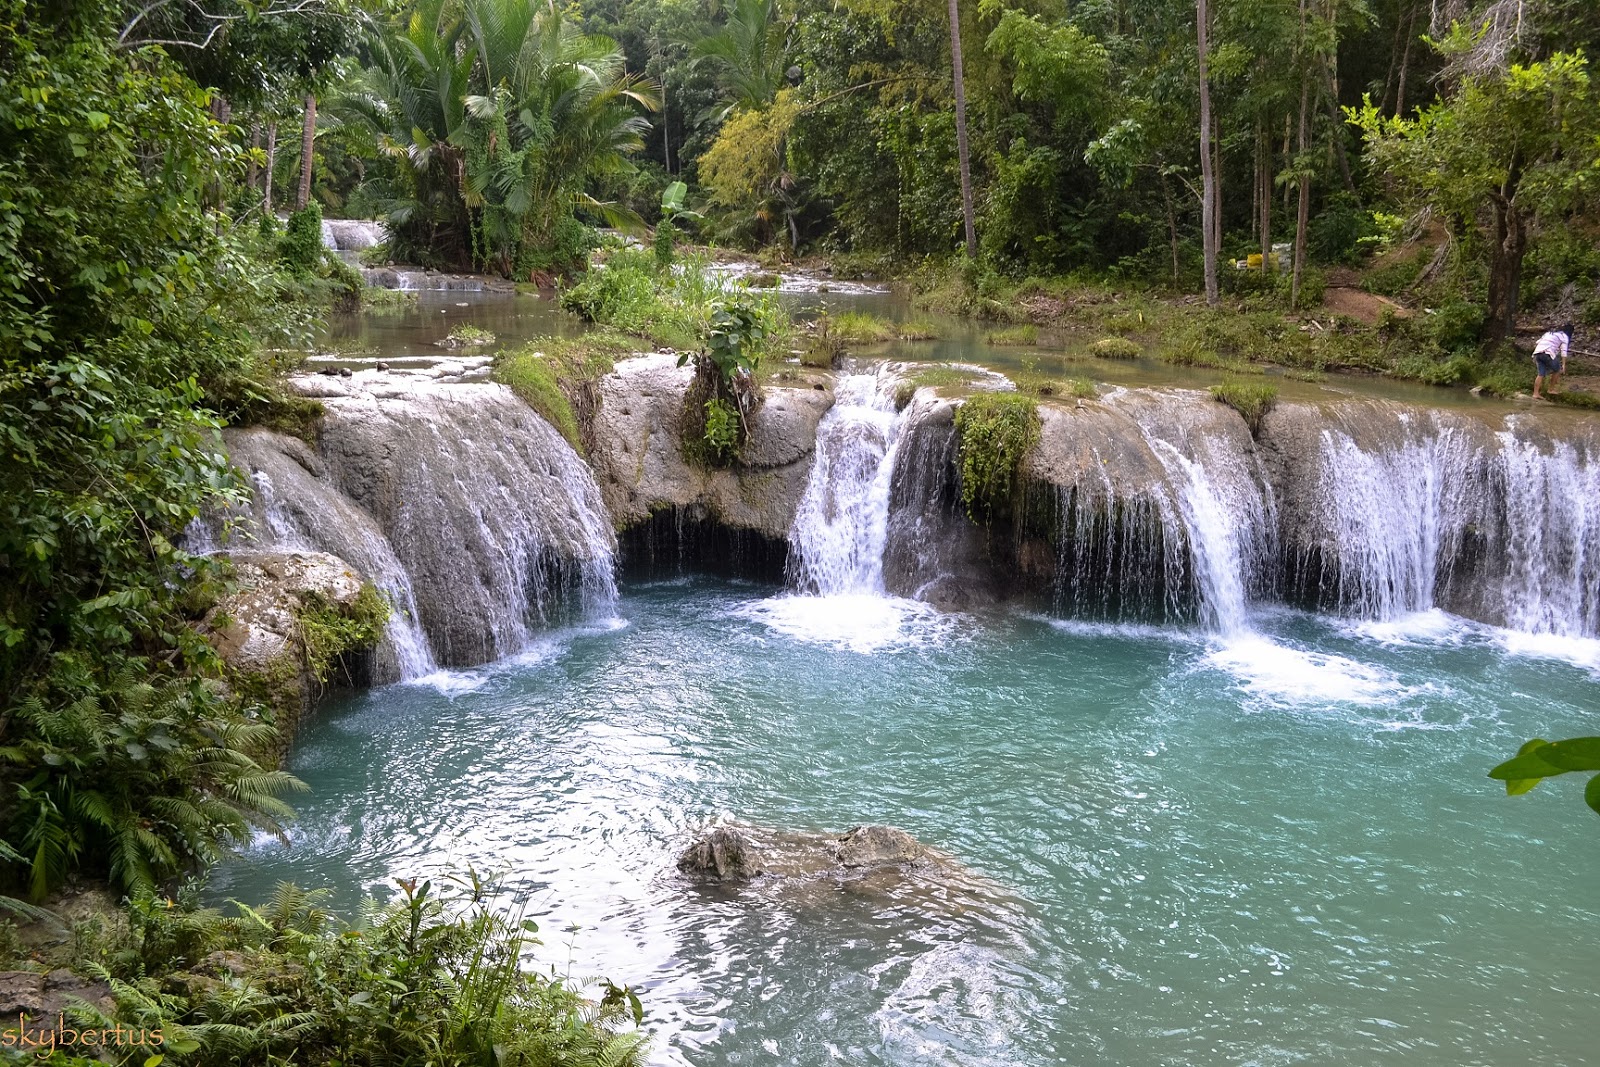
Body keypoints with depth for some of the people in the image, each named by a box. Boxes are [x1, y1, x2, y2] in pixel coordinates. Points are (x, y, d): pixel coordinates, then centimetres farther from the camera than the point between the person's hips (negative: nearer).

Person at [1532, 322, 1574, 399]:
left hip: (1537, 352, 6)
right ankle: (1551, 389, 18)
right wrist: (1564, 364, -6)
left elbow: (1538, 342, 27)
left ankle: (1535, 394, -3)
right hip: (1548, 354, -6)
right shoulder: (1565, 337, 10)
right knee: (1557, 370, 15)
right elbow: (1563, 351, -2)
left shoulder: (1549, 332, 30)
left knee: (1541, 374, 6)